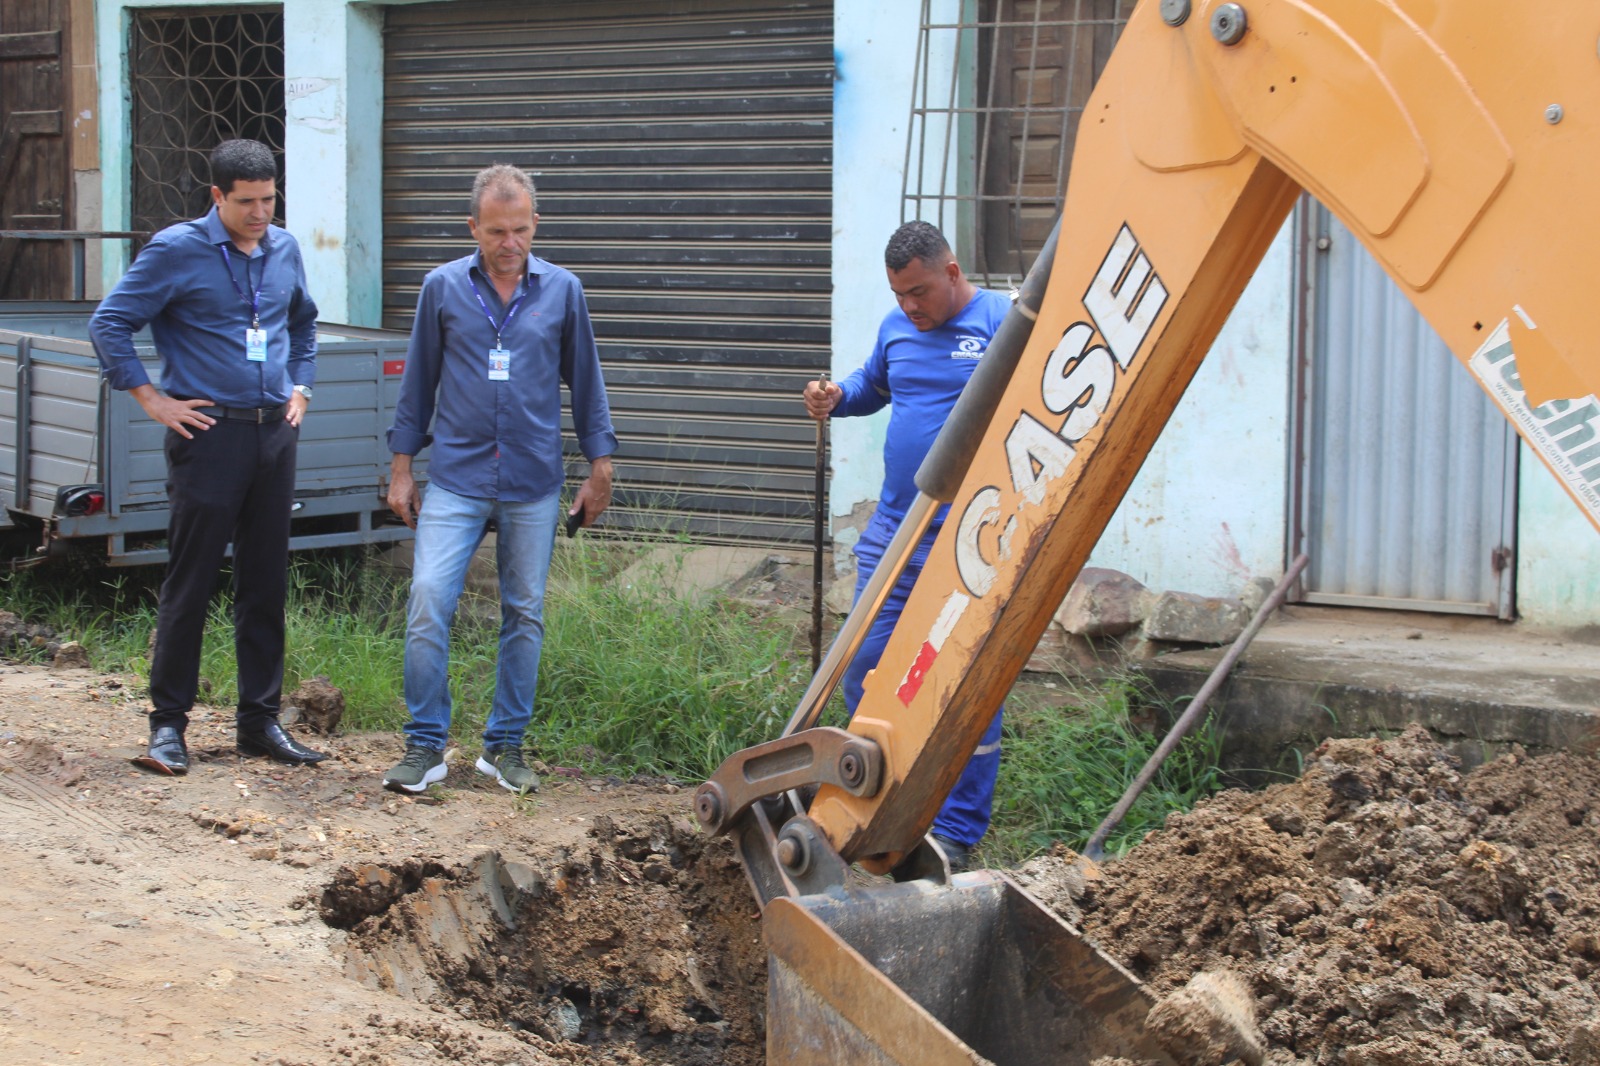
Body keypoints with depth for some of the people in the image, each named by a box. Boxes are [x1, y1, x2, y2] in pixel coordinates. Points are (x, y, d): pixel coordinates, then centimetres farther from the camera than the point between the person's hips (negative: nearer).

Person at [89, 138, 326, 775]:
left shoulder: (284, 250, 11)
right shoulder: (177, 250, -6)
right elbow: (109, 324, -6)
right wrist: (152, 399, -7)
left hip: (274, 434, 5)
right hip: (208, 432, -5)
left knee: (266, 584, 9)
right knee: (190, 583, -3)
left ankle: (260, 721, 17)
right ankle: (168, 723, 5)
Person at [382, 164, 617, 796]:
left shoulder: (562, 291, 4)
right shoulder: (443, 288, 3)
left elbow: (584, 381, 11)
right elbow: (418, 381, 9)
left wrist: (600, 468, 9)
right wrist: (401, 466, 7)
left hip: (533, 483, 1)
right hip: (455, 477, -1)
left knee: (525, 614, 6)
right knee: (428, 601, -10)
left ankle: (505, 745, 17)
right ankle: (425, 745, 0)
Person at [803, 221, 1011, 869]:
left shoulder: (1003, 324, -7)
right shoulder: (897, 327, 12)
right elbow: (873, 385, 29)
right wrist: (835, 397, 7)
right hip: (892, 530, 6)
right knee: (865, 668, 6)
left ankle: (956, 833, 7)